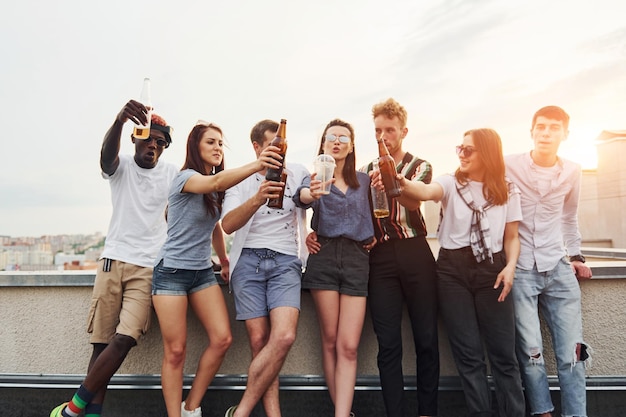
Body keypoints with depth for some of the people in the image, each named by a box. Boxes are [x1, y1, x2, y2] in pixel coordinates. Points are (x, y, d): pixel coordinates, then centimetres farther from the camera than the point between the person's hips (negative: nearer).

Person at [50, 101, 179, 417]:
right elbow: (107, 153, -20)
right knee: (102, 342, 2)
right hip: (113, 261, 0)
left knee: (124, 341, -11)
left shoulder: (171, 175, 7)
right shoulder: (120, 167, 4)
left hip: (148, 268, 0)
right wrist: (120, 119, -41)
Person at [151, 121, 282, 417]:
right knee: (176, 351, -3)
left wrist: (224, 260, 23)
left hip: (203, 271, 7)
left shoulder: (215, 192, 10)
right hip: (172, 271, -6)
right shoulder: (185, 177, -13)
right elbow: (215, 182, -36)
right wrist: (255, 165, -50)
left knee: (222, 339, -4)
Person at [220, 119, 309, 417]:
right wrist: (257, 199, -26)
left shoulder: (297, 172, 11)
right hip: (248, 260, 0)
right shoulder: (241, 179, 7)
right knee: (259, 341, -7)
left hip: (286, 261, 1)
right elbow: (227, 225, -7)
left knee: (284, 336, -18)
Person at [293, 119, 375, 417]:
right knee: (330, 341, 3)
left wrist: (373, 237, 5)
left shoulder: (364, 180, 14)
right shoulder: (316, 177, 5)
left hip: (357, 258, 2)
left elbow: (372, 214, 25)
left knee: (348, 347, -5)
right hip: (324, 257, -1)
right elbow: (302, 197, -19)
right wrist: (310, 194, -41)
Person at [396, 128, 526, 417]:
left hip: (491, 269, 1)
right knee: (468, 353, 5)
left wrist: (510, 266, -8)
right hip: (453, 269, 0)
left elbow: (512, 237, 10)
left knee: (503, 353, 3)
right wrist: (400, 182, -43)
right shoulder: (451, 184, 1)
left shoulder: (507, 191, 7)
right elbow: (425, 192, -22)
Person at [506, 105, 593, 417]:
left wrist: (576, 255, 17)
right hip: (519, 270, -3)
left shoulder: (572, 172, 7)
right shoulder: (508, 166, -5)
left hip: (558, 269, 3)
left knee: (572, 353, 3)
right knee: (530, 352, -2)